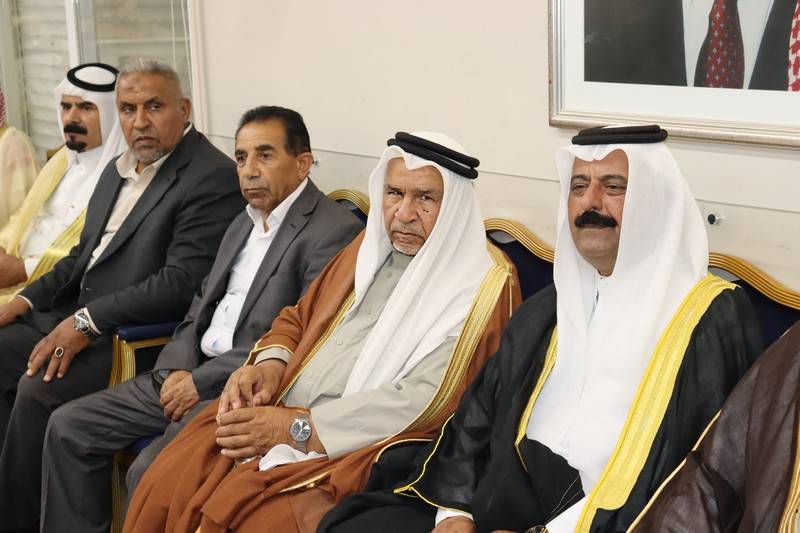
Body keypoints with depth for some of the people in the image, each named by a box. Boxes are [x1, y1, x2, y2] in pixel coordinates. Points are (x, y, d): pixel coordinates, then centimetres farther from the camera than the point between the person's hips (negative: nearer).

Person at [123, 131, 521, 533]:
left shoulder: (483, 282, -7)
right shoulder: (371, 245, 14)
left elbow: (426, 402, -16)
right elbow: (298, 318, 22)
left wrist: (298, 427, -18)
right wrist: (270, 364, -2)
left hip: (356, 448, -6)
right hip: (276, 417, 6)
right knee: (162, 490, -12)